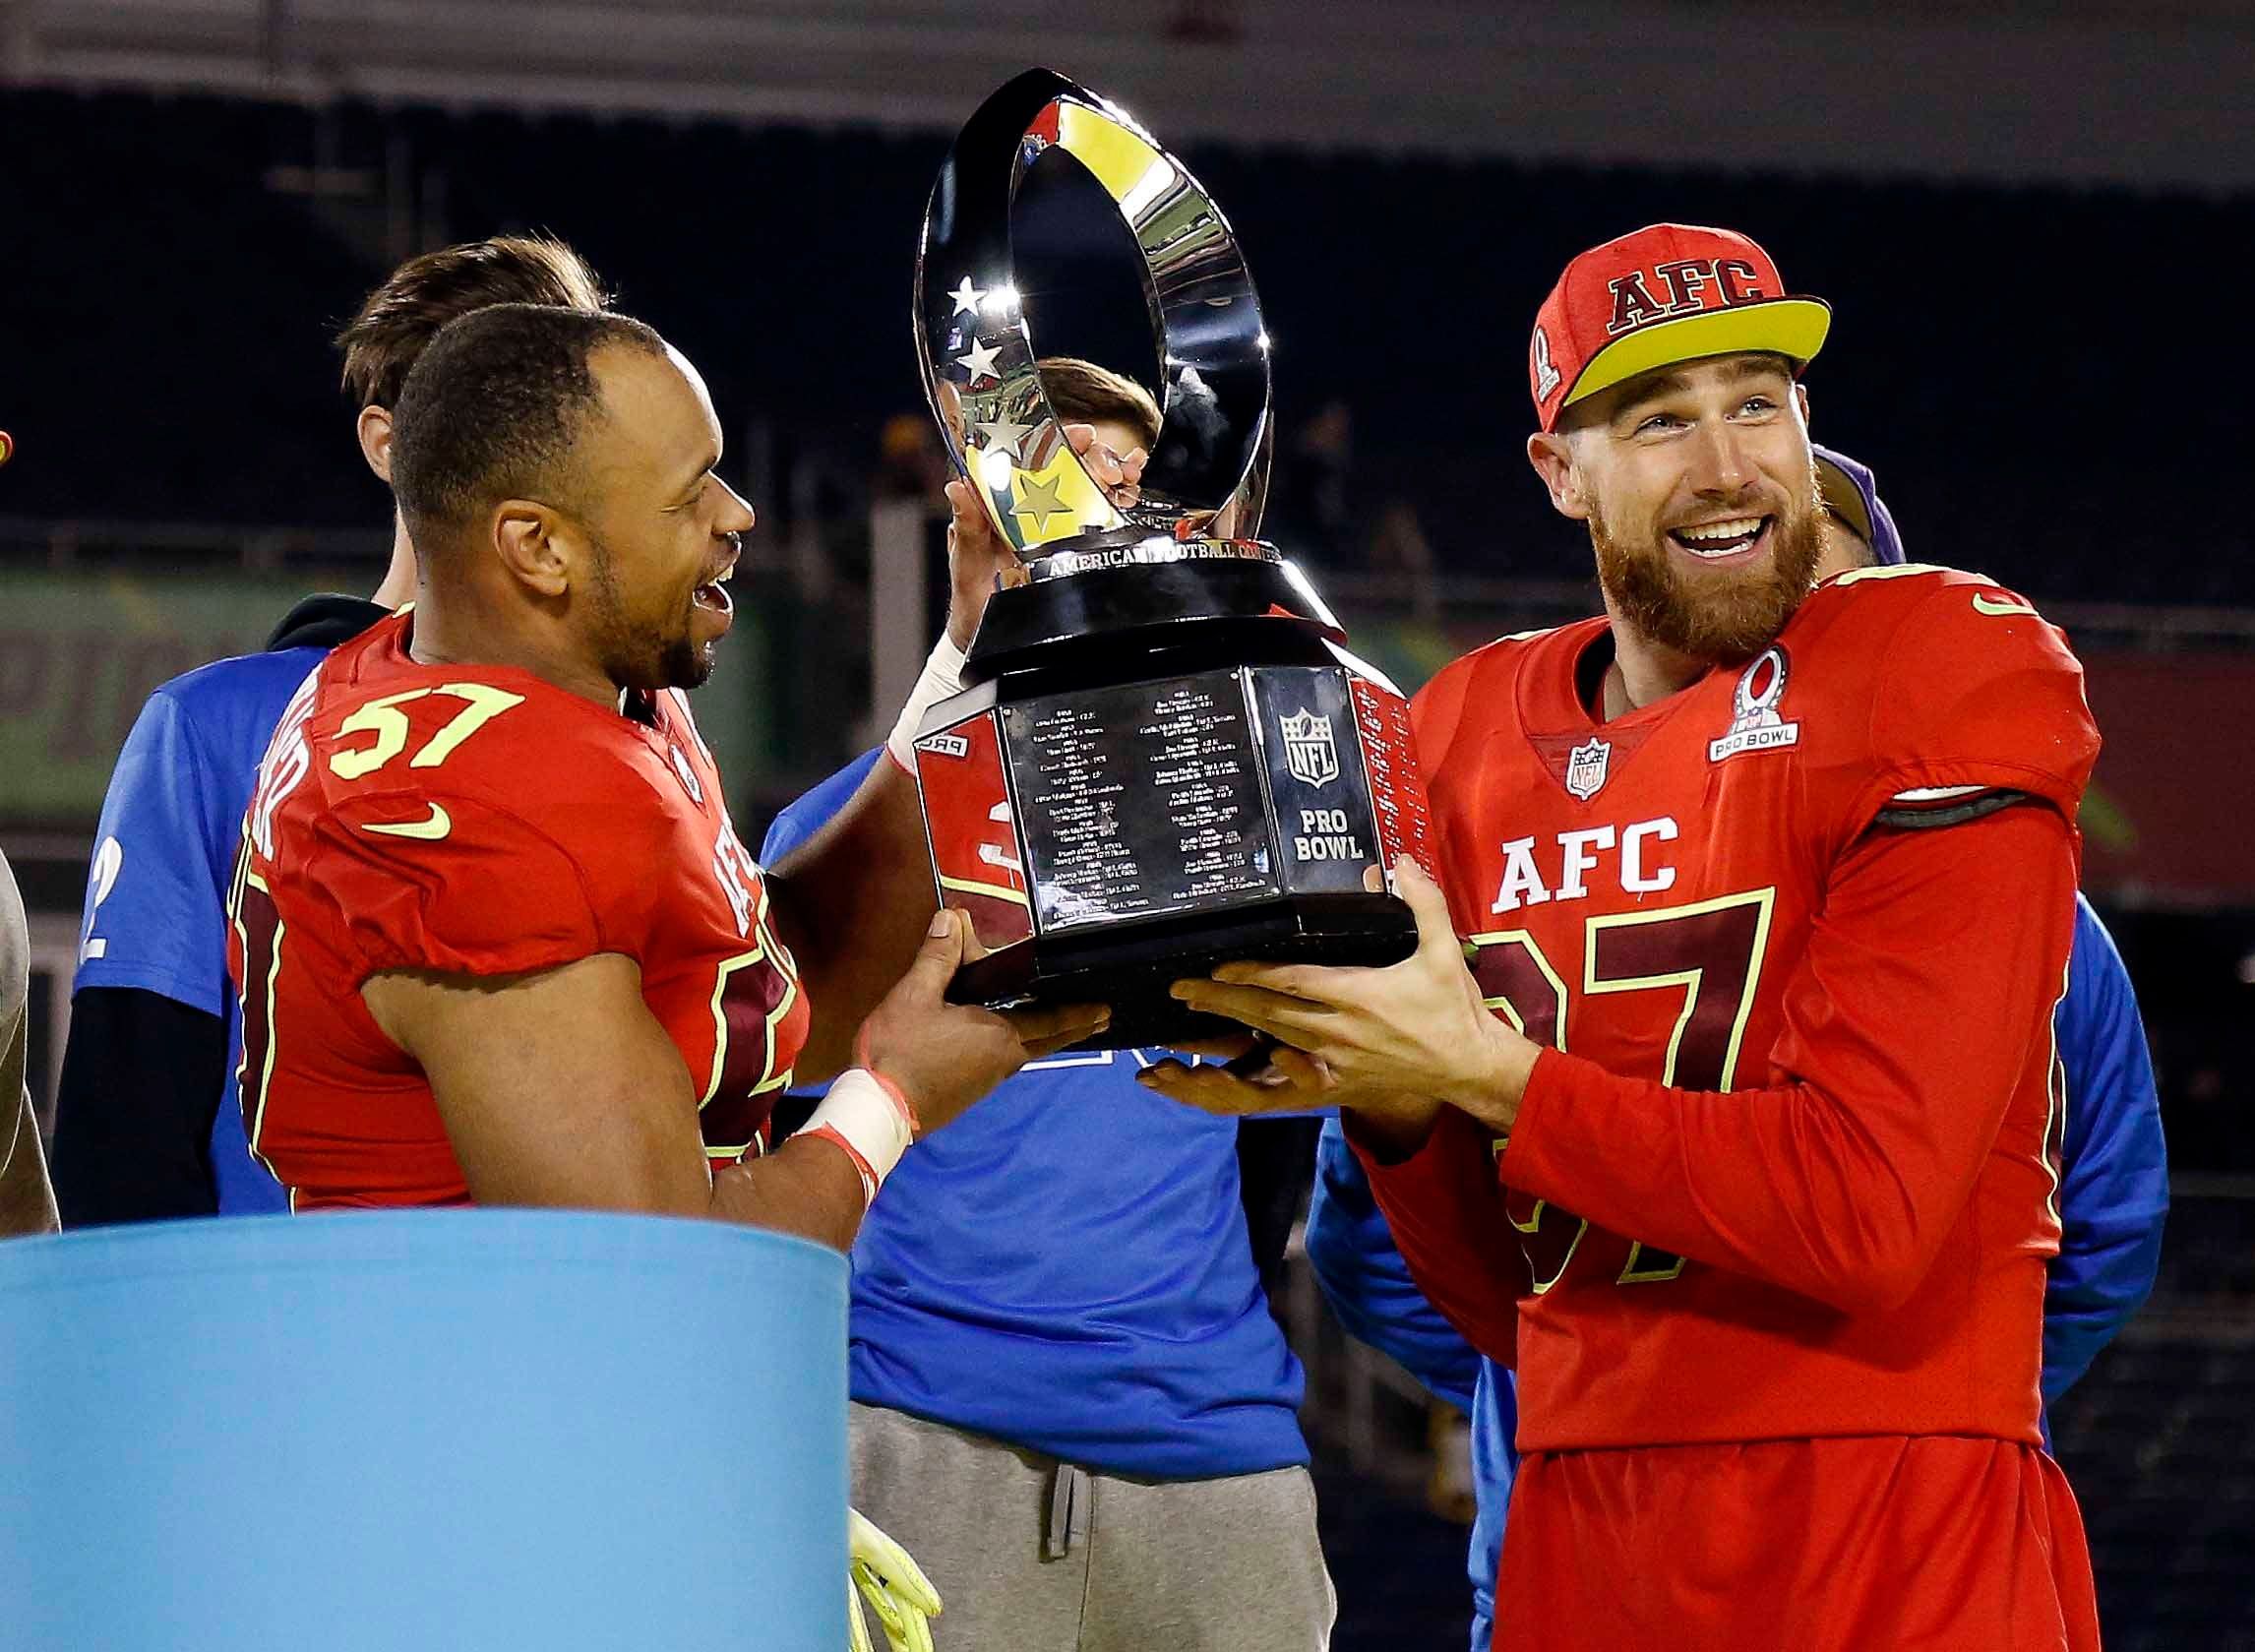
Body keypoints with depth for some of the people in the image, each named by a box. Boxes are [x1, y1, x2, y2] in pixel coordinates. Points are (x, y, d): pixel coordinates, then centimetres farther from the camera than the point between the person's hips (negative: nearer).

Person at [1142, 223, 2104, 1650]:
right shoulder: (1472, 742, 10)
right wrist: (1387, 1096, -5)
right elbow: (1508, 1304, 12)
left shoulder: (1942, 688, -7)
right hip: (1579, 1536, 5)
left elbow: (1869, 1211, -16)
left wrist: (1486, 1071, -15)